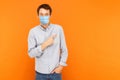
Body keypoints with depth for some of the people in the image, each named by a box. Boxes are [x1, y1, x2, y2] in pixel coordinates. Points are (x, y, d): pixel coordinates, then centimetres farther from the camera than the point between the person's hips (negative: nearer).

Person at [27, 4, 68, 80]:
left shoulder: (58, 29, -5)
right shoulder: (33, 31, -7)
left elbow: (64, 50, 1)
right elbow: (31, 53, -10)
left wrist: (61, 65, -5)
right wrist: (45, 44, -21)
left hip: (56, 72, 1)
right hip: (40, 72, 0)